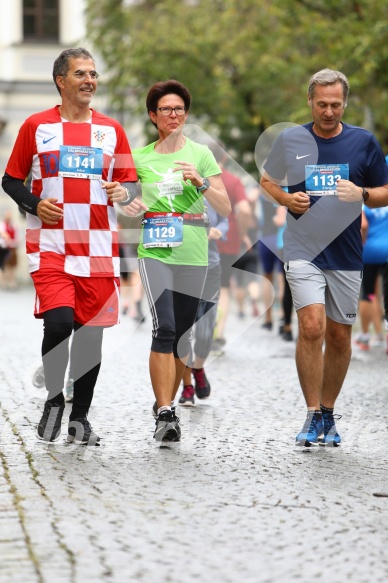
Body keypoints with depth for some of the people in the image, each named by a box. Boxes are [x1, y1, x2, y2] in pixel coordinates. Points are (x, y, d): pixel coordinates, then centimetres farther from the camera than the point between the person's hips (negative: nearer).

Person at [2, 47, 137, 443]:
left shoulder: (111, 131, 10)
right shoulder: (37, 126, 3)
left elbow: (129, 184, 15)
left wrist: (123, 193, -8)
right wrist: (34, 204, -10)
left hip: (98, 248, 3)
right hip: (49, 246, -3)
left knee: (91, 332, 5)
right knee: (59, 323, -19)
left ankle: (80, 416, 19)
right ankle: (53, 400, 4)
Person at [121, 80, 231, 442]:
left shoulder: (201, 154, 6)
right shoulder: (139, 157, 7)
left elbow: (225, 209, 2)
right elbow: (125, 198, 18)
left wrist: (201, 182, -13)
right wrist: (129, 207, -5)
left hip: (193, 255, 1)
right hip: (155, 252, -1)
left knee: (181, 336, 8)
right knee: (164, 328, -18)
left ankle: (166, 404, 26)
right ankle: (165, 414, -20)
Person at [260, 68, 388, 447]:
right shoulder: (290, 140, 1)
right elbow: (267, 180, 16)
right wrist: (288, 199, -4)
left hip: (346, 254, 2)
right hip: (303, 250, -2)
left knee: (339, 336, 8)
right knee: (311, 327, -16)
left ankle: (329, 414, 24)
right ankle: (313, 416, -8)